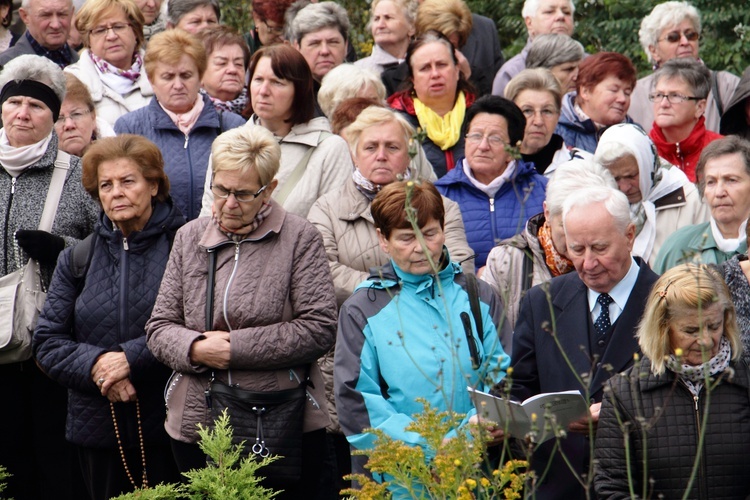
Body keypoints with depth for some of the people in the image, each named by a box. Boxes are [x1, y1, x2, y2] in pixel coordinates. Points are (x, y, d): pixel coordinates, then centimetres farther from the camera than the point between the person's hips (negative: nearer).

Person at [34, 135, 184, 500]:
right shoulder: (77, 260, 11)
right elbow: (47, 343, 7)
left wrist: (131, 358, -17)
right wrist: (95, 364, -12)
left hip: (170, 428, -4)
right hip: (98, 429, 4)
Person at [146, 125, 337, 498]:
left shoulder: (299, 238, -1)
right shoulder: (190, 237, 12)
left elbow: (320, 328, -10)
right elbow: (159, 327, 11)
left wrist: (237, 348, -13)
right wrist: (194, 349, -11)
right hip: (197, 426, 4)